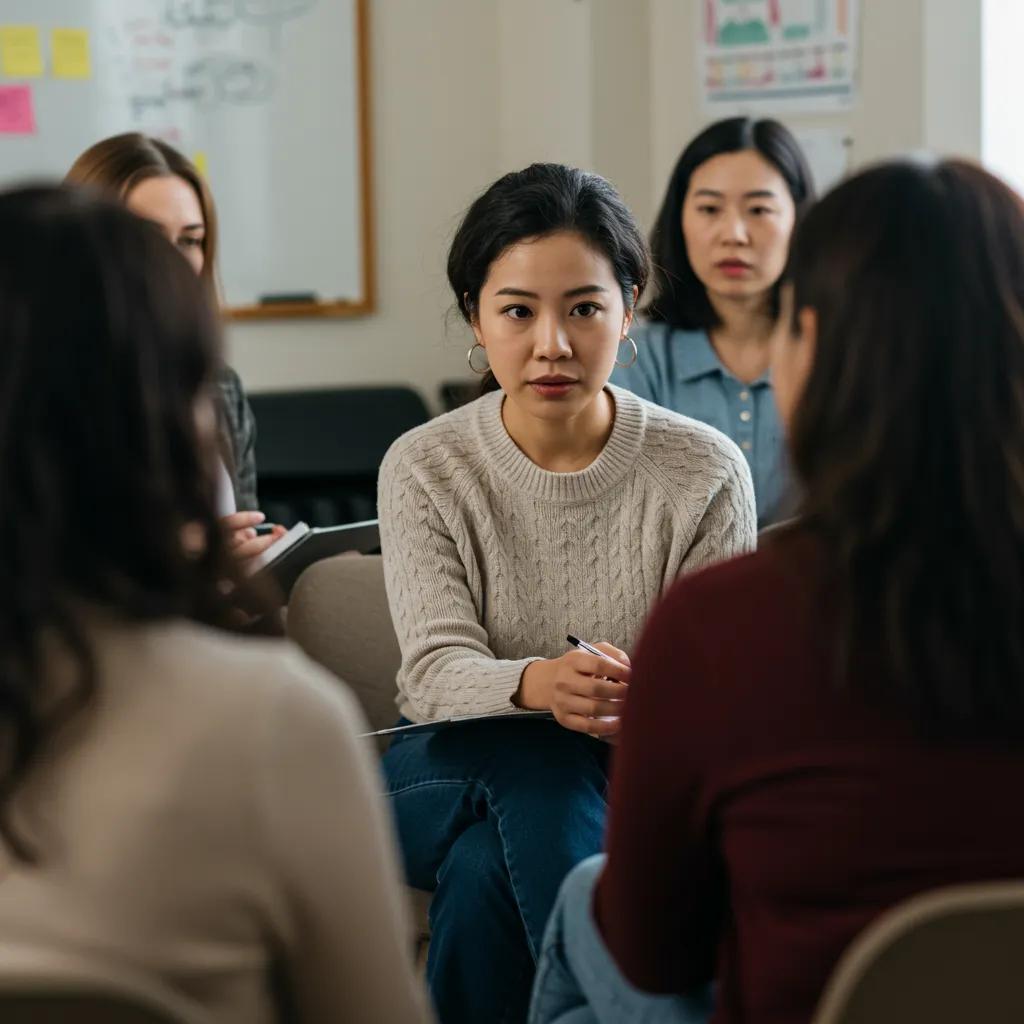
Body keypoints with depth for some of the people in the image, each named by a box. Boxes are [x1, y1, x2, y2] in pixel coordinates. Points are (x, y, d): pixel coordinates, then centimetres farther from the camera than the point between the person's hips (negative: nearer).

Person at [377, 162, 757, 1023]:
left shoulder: (705, 473, -5)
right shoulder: (425, 468, -2)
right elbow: (437, 666, -14)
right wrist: (534, 685, -38)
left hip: (633, 787, -1)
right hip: (446, 776, 2)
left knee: (488, 871, -34)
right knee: (532, 764, -34)